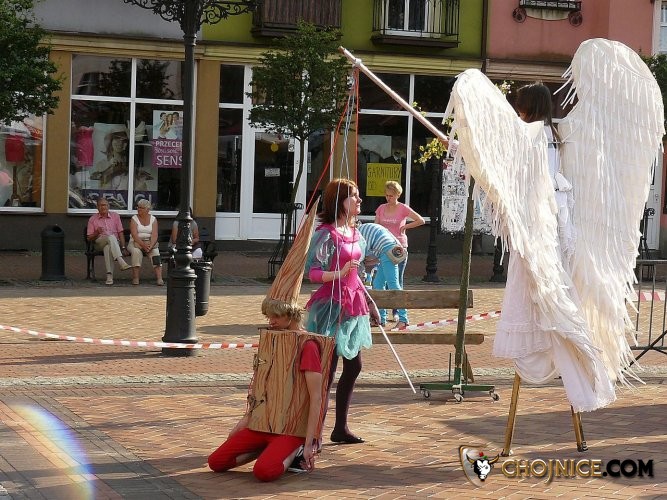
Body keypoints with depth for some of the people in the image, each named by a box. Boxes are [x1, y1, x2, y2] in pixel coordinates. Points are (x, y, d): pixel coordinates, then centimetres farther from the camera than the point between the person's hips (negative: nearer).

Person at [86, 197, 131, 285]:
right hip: (99, 243, -1)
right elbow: (89, 238, 9)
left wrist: (123, 247, -2)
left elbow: (120, 233, 10)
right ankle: (121, 262, -52)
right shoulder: (92, 219, 12)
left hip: (114, 243, 1)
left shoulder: (115, 216, 15)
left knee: (107, 248, -38)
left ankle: (109, 275, -46)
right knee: (111, 237, -36)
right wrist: (97, 232, -12)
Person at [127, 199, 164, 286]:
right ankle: (135, 278, -35)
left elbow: (154, 235, -6)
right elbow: (134, 235, -12)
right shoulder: (134, 219, 2)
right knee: (136, 251, -34)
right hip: (136, 243, -1)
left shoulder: (153, 219, 7)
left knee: (155, 251, -30)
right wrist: (143, 245, -26)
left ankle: (159, 278, -41)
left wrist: (150, 246, -25)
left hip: (150, 243, 1)